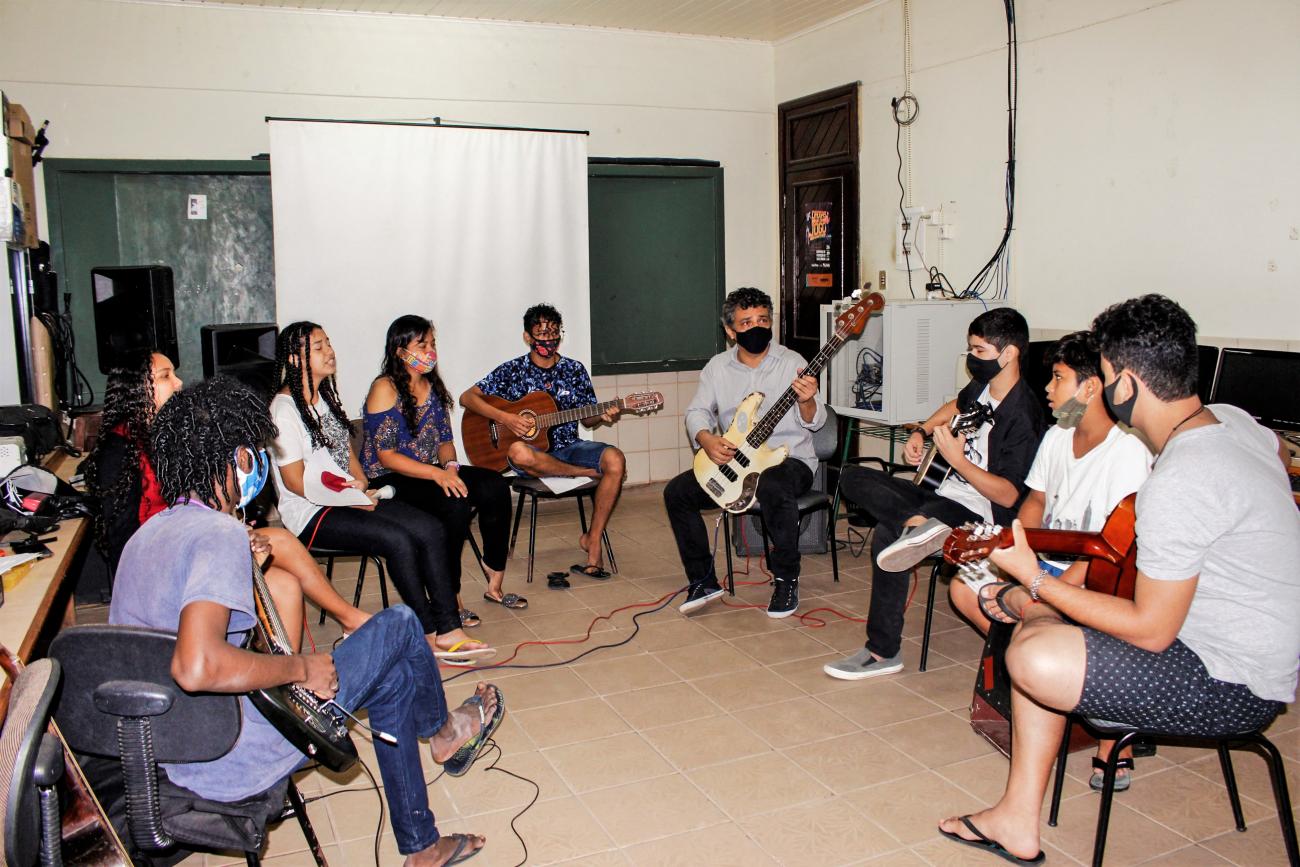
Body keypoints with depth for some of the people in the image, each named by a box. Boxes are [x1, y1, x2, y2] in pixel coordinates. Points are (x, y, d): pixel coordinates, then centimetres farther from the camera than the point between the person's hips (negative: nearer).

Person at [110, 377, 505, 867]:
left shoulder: (146, 534, 7)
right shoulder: (220, 534, -24)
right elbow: (196, 668, -38)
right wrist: (300, 668, -23)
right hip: (233, 763, -9)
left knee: (395, 677, 19)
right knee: (399, 625, 0)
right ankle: (442, 730, 32)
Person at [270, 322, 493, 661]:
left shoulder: (326, 397, 15)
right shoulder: (284, 409, -11)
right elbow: (294, 481, -15)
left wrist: (361, 484, -2)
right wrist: (352, 500, -15)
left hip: (350, 499, 8)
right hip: (310, 513, -8)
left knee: (430, 529, -15)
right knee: (399, 540, -27)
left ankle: (449, 630, -15)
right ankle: (429, 636, -12)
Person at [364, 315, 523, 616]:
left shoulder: (433, 386, 12)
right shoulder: (385, 388, -11)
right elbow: (386, 456, -17)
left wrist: (450, 465, -11)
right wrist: (438, 474, -26)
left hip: (432, 473, 7)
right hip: (388, 480, -7)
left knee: (496, 487, -17)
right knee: (453, 502, -34)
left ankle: (495, 582, -6)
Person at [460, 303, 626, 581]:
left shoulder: (575, 370, 9)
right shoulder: (513, 370, 2)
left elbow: (587, 420, 13)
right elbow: (467, 397, -1)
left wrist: (603, 416, -11)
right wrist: (505, 418, -15)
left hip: (568, 447, 2)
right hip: (534, 451, -2)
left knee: (614, 458, -29)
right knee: (519, 452, -40)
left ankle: (592, 542, -20)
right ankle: (593, 473, -20)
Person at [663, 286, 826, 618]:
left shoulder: (792, 363, -6)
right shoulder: (718, 366, 7)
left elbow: (814, 421, -11)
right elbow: (696, 412, 6)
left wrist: (806, 401, -35)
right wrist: (706, 439, -16)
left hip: (789, 460, -4)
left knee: (774, 487, -39)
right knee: (676, 492, -12)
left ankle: (786, 580, -17)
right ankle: (704, 580, 1)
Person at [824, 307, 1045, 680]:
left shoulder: (1021, 417, -20)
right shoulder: (981, 387, 7)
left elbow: (1008, 496, -22)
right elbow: (954, 407, 33)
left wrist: (958, 460, -29)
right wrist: (922, 432, 17)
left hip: (980, 517, -10)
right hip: (945, 497, 10)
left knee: (886, 534, -33)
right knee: (853, 477, -5)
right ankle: (919, 525, -26)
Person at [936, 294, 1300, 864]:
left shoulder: (1177, 484, -28)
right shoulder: (1230, 420, 2)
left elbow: (1151, 630, -24)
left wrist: (1033, 577, -18)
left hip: (1235, 688, -10)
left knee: (1033, 659, -26)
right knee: (1037, 619, 8)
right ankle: (1017, 820, 11)